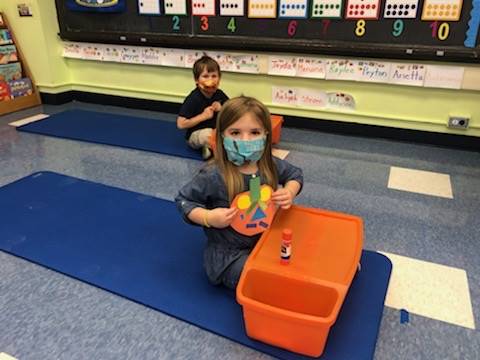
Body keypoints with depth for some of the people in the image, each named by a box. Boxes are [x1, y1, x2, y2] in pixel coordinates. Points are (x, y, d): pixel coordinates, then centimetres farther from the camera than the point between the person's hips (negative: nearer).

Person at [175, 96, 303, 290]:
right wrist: (208, 218, -26)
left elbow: (295, 174, 12)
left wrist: (290, 192, -9)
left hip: (265, 239, 5)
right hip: (228, 252, -5)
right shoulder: (213, 175, -25)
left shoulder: (270, 165, -10)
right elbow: (183, 200, -12)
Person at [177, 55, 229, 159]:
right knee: (208, 134, -37)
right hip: (195, 135, -6)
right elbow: (180, 124, -22)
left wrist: (222, 109, -13)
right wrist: (203, 116, -24)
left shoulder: (220, 95, -3)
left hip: (216, 130, 6)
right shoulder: (193, 99, -19)